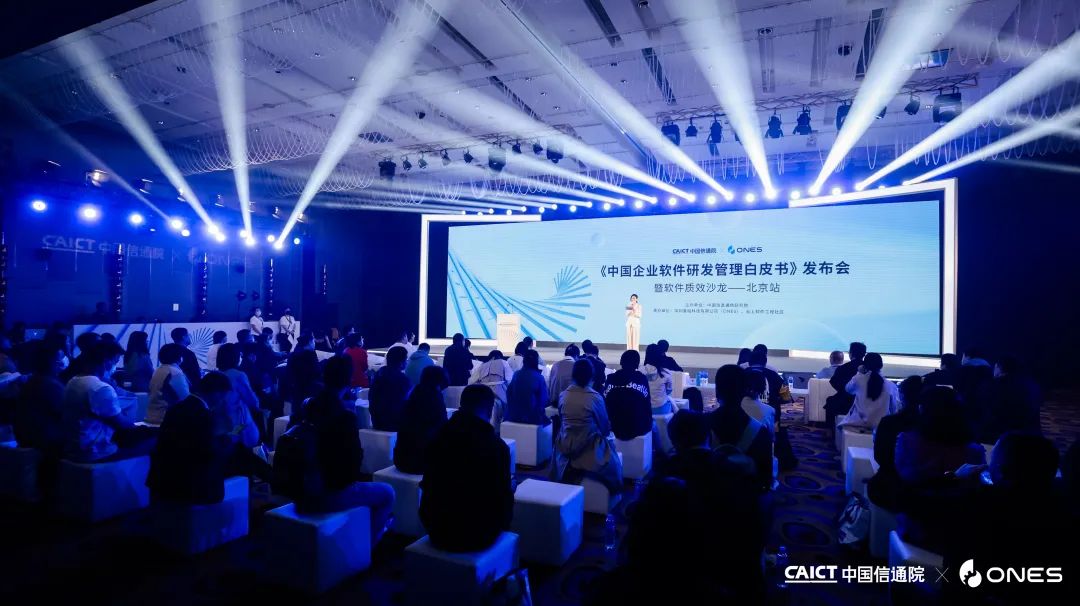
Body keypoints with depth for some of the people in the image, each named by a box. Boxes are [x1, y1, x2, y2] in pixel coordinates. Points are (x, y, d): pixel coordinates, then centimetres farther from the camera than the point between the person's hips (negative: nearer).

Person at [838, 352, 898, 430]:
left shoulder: (858, 380, -6)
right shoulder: (891, 386, -5)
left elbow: (848, 389, 18)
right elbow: (894, 409, 4)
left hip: (858, 424, 0)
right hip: (881, 426, 1)